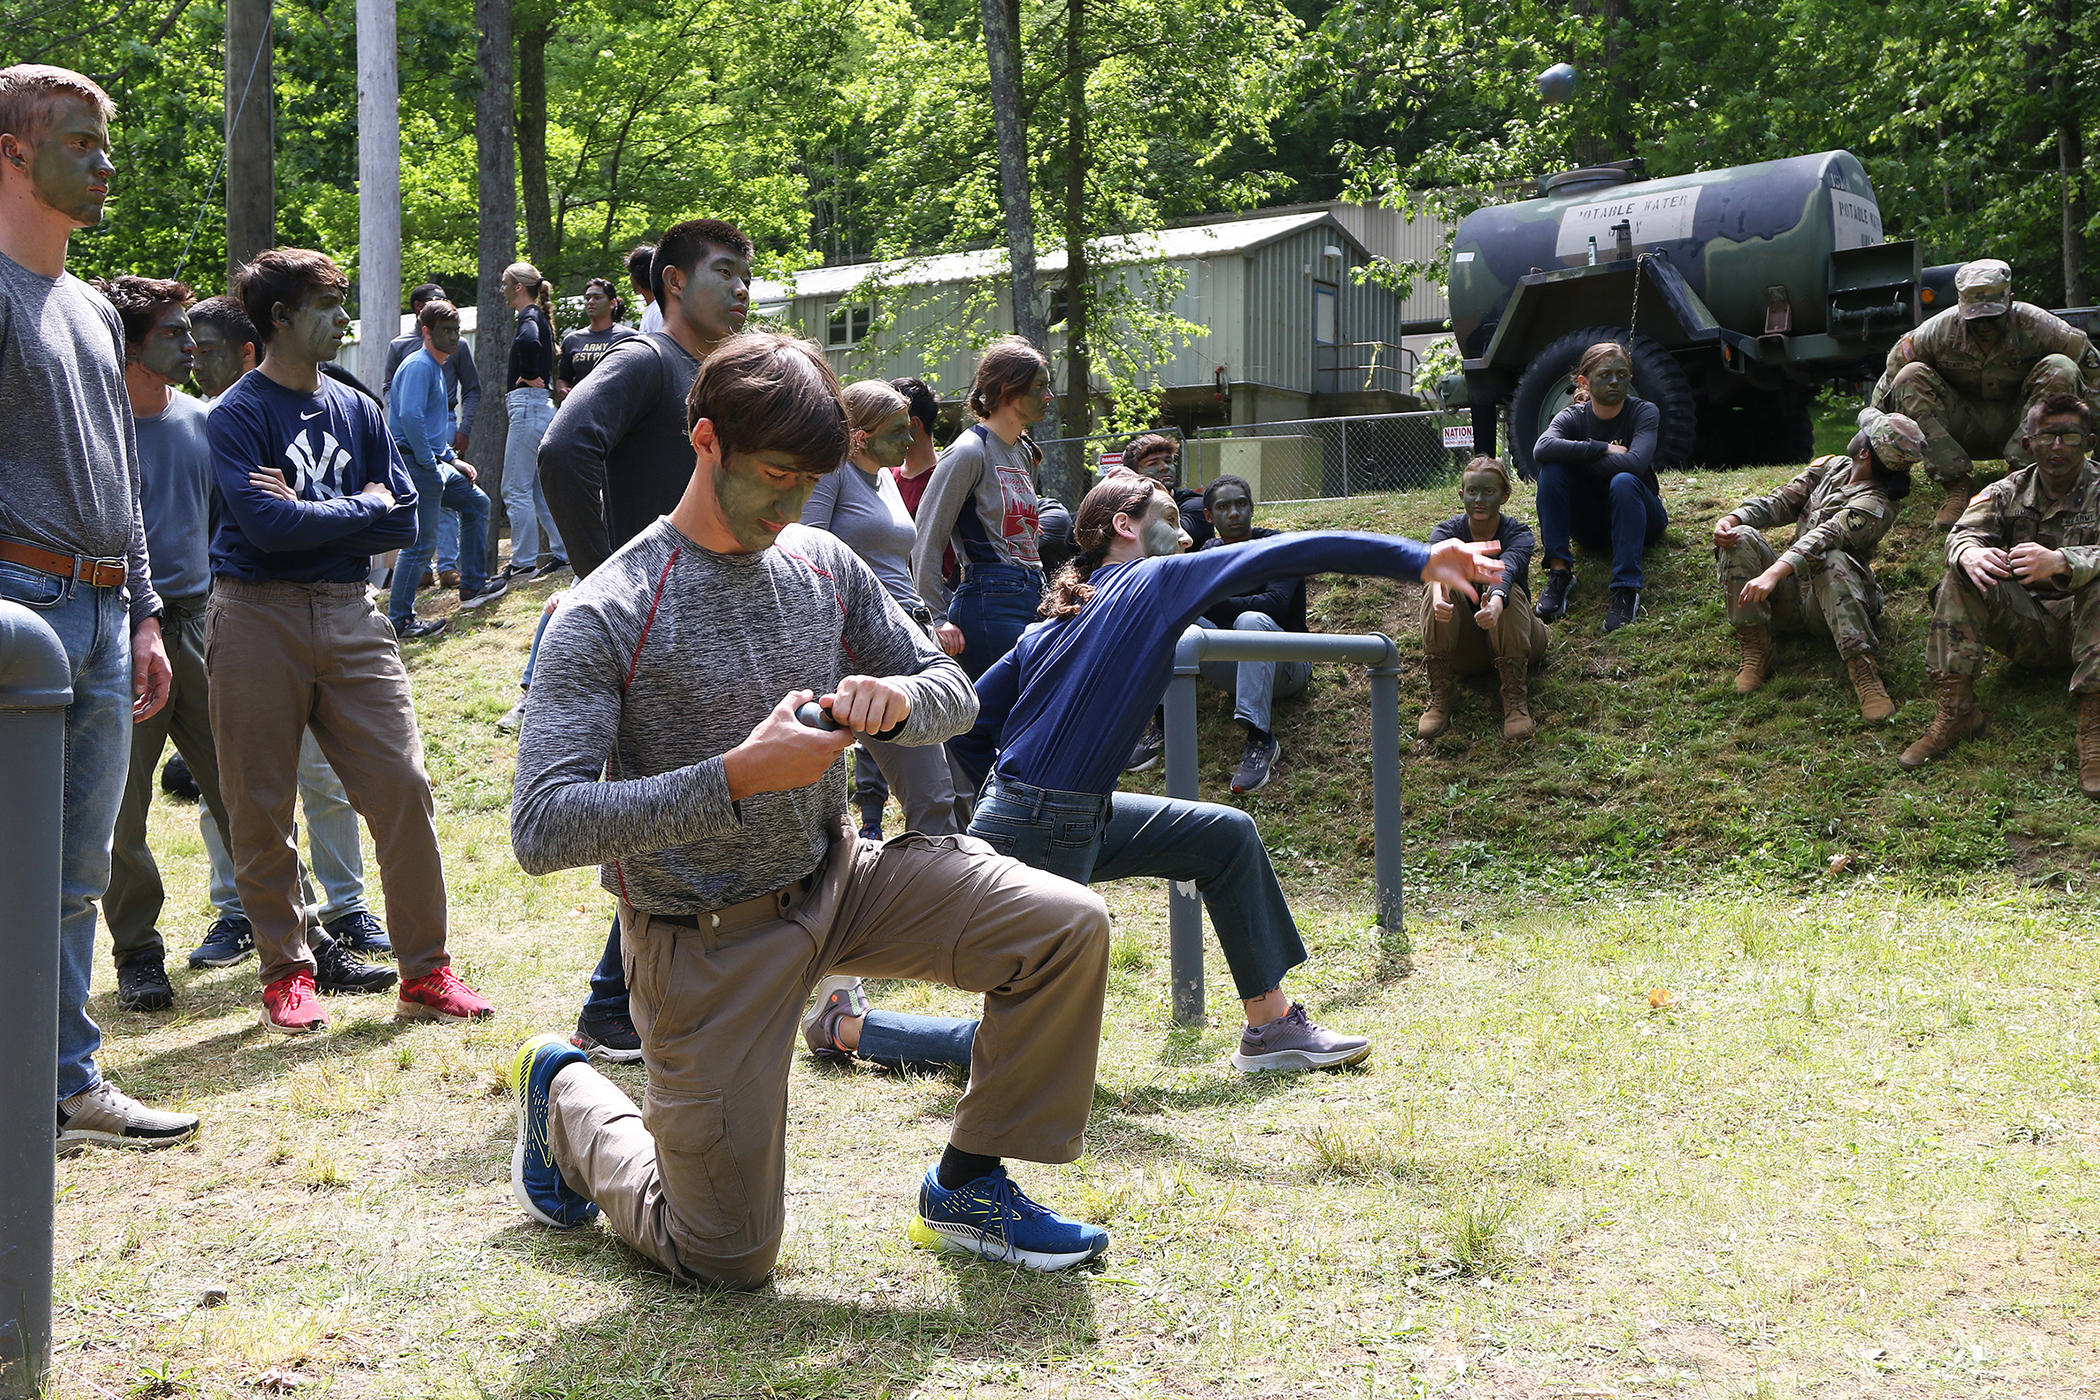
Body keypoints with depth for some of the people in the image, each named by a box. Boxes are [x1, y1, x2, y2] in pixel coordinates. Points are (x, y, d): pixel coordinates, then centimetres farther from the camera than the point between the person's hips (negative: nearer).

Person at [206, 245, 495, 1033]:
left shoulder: (357, 411, 13)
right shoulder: (237, 415, -3)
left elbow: (402, 524, 5)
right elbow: (264, 523, -17)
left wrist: (306, 513, -7)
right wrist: (361, 506, -6)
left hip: (348, 614, 4)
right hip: (258, 618, -4)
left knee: (401, 783, -2)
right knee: (261, 806, 2)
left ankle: (426, 973, 6)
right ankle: (285, 973, 17)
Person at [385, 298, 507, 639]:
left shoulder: (436, 367, 19)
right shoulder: (419, 365, -13)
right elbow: (410, 418, -25)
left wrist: (453, 460, 19)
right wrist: (431, 464, -21)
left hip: (433, 462, 11)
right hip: (414, 462, -11)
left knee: (476, 503, 21)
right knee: (422, 543, -9)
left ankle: (472, 587, 25)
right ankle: (399, 621, -5)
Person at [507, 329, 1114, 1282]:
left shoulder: (824, 565, 1)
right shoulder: (605, 617, -19)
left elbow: (954, 693, 9)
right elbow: (541, 829, -27)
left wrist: (897, 698, -17)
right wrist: (737, 777, -34)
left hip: (834, 880, 6)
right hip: (707, 940, -5)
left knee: (1067, 927, -13)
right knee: (727, 1260, 2)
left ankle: (966, 1189, 6)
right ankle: (566, 1097, 30)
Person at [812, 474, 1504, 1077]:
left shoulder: (1047, 628, 11)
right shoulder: (1154, 582, -9)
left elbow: (965, 727, 10)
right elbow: (1284, 554, -16)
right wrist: (1421, 559, -20)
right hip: (1037, 839, -9)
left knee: (1227, 836, 12)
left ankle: (1272, 1026, 18)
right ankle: (844, 1025, 16)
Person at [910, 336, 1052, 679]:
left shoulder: (1023, 454, 19)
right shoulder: (970, 452, -7)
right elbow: (926, 541, -9)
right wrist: (937, 619, -12)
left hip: (1030, 599, 8)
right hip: (989, 603, -8)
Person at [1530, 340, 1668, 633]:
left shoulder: (1644, 412, -12)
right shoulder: (1573, 417, -7)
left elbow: (1635, 463, -33)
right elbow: (1542, 449, -30)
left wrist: (1578, 457, -23)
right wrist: (1602, 449, -31)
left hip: (1642, 518, -2)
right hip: (1592, 526, 2)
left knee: (1624, 481, -35)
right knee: (1552, 468, -22)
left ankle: (1626, 590, -39)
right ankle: (1559, 571, -26)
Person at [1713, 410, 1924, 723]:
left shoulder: (1876, 504, -16)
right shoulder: (1832, 467, 8)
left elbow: (1824, 537, -32)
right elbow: (1782, 501, 5)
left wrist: (1774, 573, -47)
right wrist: (1732, 519, -15)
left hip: (1832, 603, -6)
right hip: (1789, 599, 6)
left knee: (1832, 559, -39)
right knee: (1741, 538, -17)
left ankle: (1864, 672, -46)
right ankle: (1757, 650, -19)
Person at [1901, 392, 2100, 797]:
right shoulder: (2008, 491, 6)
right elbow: (1964, 532, -10)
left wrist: (2059, 562, -46)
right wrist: (1971, 554, -37)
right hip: (2026, 625, 3)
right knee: (1962, 576, -19)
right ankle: (1956, 710, -23)